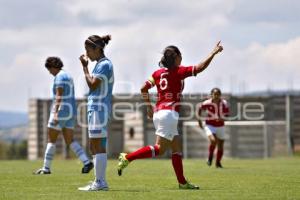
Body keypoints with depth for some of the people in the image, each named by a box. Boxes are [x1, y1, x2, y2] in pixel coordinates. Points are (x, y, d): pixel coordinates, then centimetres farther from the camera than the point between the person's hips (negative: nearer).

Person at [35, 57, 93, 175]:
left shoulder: (59, 76, -12)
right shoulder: (68, 76, 19)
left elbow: (59, 96, -21)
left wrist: (55, 114, -26)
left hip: (61, 111, -9)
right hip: (70, 111, 9)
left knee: (51, 139, 1)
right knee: (69, 141, 7)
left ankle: (46, 168, 5)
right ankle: (87, 162, -7)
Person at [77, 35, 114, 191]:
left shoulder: (104, 64, -11)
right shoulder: (101, 64, 18)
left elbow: (92, 85, -16)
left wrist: (84, 67, -10)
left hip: (99, 108, -10)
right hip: (95, 108, 10)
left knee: (98, 146, -9)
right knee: (94, 147, 12)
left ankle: (100, 182, -8)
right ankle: (100, 181, 15)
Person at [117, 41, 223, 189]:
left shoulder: (158, 73, 11)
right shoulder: (178, 71, -6)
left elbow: (143, 89, 11)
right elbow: (200, 68, -8)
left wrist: (149, 106, 21)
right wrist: (214, 53, -1)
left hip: (158, 112, 9)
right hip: (169, 113, -9)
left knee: (177, 148, 11)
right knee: (160, 149, -8)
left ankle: (182, 182, 10)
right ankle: (127, 158, -14)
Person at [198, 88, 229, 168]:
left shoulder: (224, 103, -10)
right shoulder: (207, 103, -15)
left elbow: (227, 114, -4)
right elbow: (200, 109, 3)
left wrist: (222, 118, -26)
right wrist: (199, 121, 5)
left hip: (220, 126, 3)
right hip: (210, 125, -3)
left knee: (220, 146, 7)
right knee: (213, 140, -28)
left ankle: (218, 163, 29)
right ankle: (210, 157, -3)